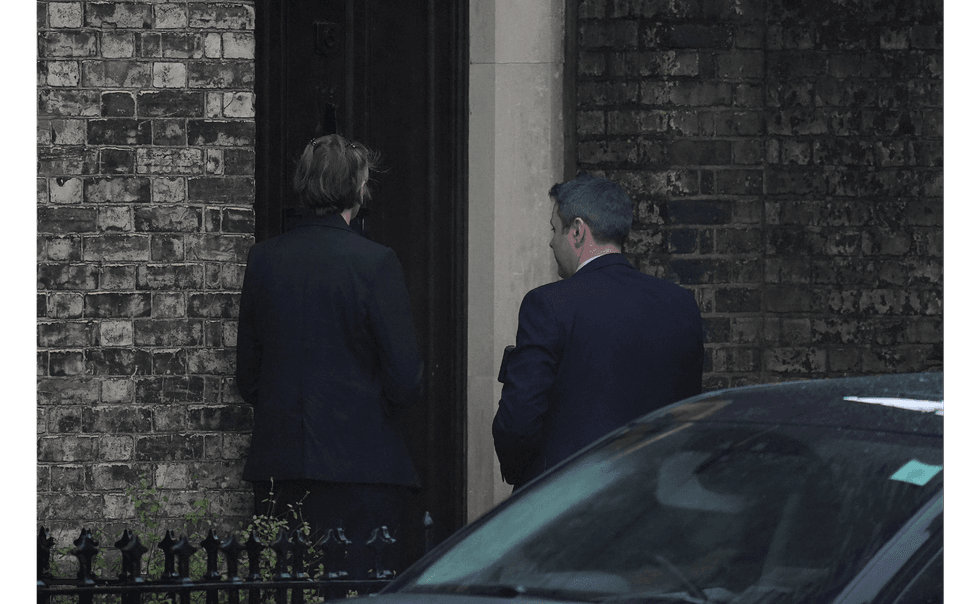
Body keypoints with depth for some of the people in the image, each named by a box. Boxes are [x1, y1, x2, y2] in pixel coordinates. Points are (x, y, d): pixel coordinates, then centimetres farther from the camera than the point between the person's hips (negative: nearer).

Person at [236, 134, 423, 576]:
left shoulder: (263, 260, 5)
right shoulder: (375, 263, -9)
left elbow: (247, 377, 11)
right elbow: (405, 381, -9)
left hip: (276, 465, 5)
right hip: (357, 457, -5)